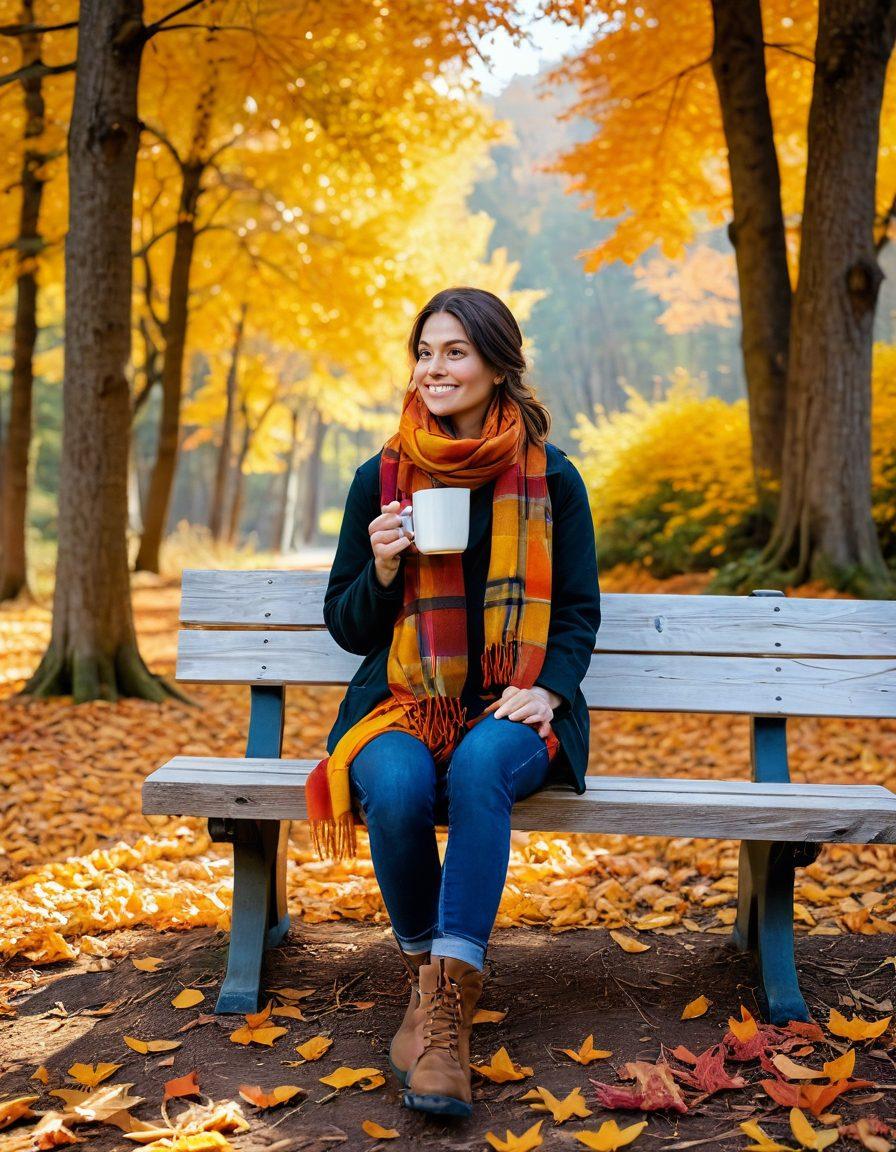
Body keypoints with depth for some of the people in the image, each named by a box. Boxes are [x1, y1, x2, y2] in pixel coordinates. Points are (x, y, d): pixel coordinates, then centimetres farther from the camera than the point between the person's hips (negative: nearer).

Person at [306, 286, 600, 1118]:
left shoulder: (551, 478, 6)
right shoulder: (381, 479, 8)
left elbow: (579, 610, 8)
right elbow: (345, 627, 10)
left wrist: (547, 689, -11)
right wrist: (383, 568, -11)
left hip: (513, 709, -1)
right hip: (404, 704, 1)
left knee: (480, 768, -36)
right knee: (398, 791, -32)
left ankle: (445, 1007, -32)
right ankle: (428, 979, -7)